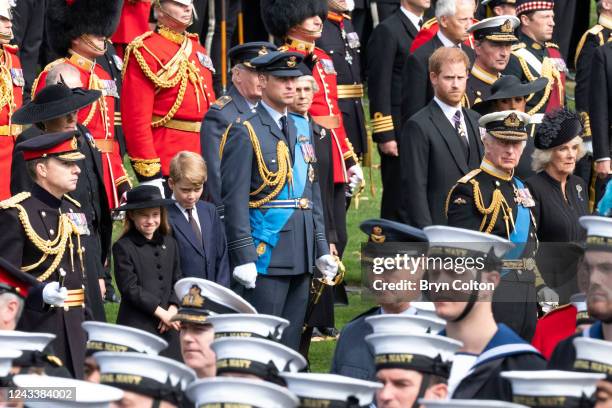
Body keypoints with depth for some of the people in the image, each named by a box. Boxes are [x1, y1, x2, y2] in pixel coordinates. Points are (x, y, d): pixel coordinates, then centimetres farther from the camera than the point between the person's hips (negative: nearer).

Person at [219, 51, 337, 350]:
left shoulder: (301, 128, 15)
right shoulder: (245, 132, -8)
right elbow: (234, 199, -12)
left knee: (291, 338, 11)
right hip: (266, 254, -7)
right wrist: (243, 256, -17)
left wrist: (321, 247, 16)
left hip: (300, 254, 7)